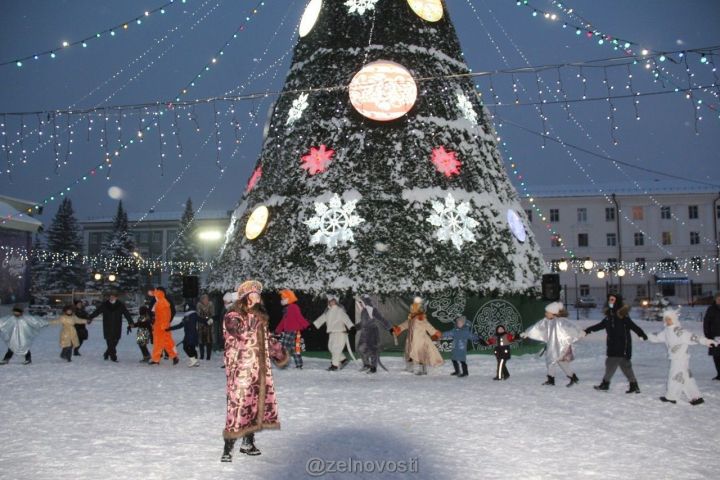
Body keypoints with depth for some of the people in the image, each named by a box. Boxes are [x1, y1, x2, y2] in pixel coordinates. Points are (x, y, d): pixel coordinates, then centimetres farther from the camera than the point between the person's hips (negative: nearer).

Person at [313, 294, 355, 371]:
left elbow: (346, 318, -21)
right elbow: (322, 318, 21)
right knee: (331, 347, 11)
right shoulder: (328, 311, 12)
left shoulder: (339, 310, -11)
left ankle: (335, 365, 0)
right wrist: (314, 325, 23)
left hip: (340, 331, -8)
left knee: (336, 348, -8)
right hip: (331, 332, 8)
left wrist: (351, 326, -34)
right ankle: (343, 360, 24)